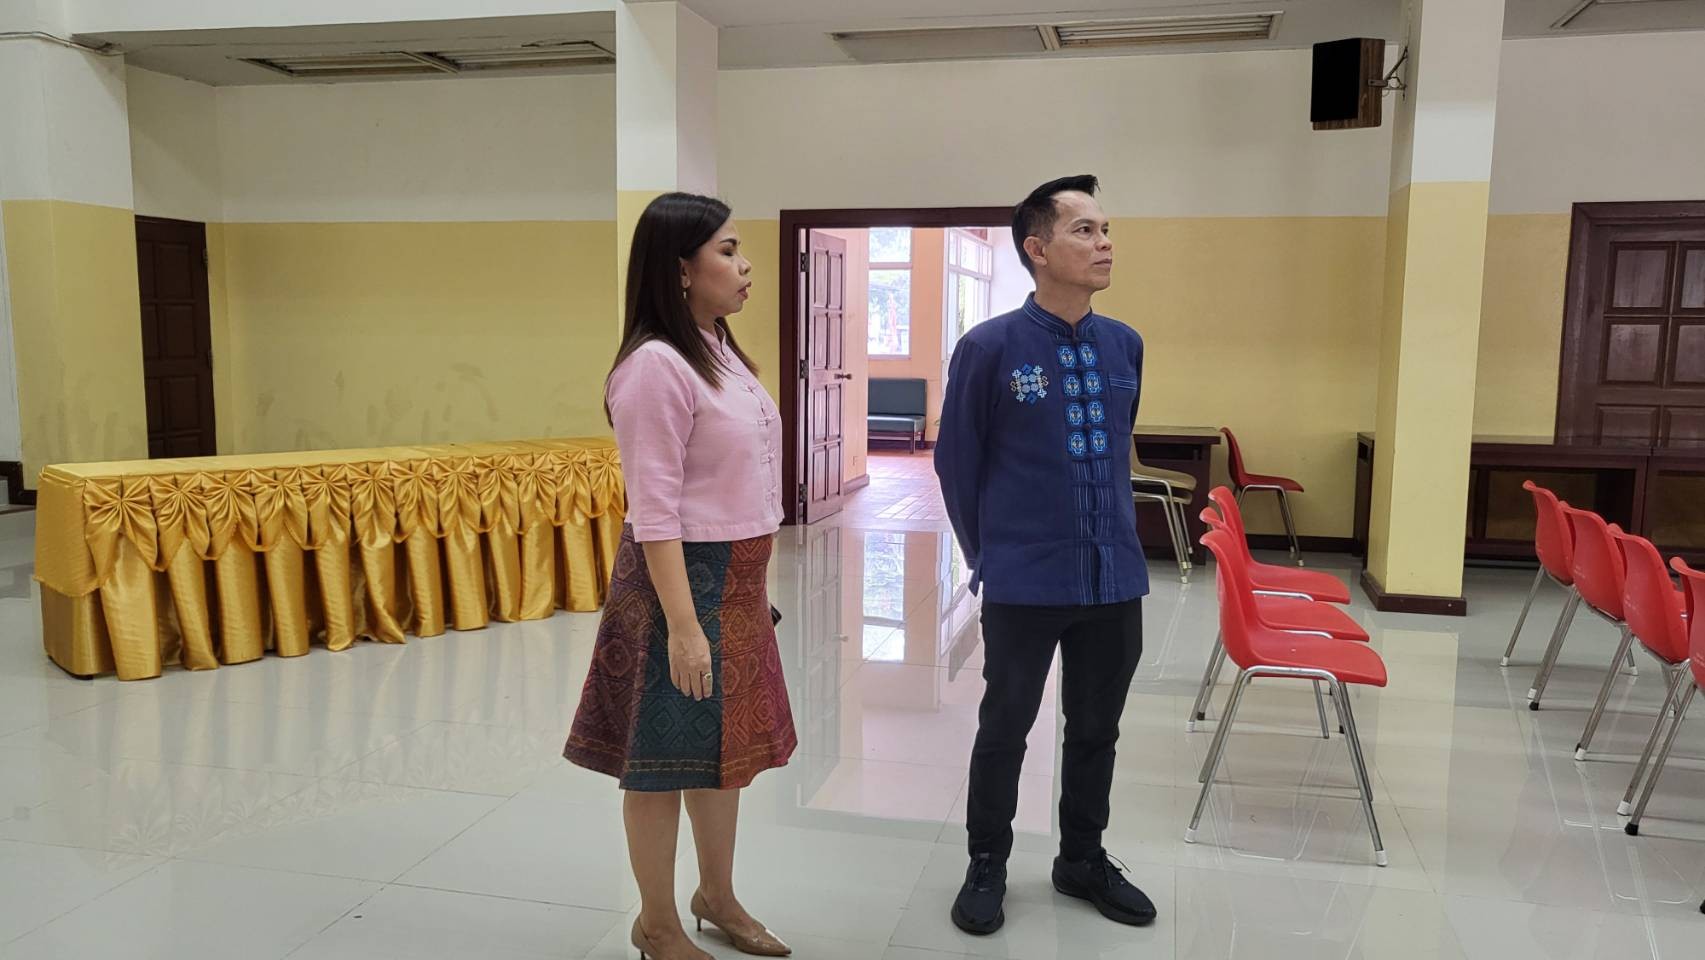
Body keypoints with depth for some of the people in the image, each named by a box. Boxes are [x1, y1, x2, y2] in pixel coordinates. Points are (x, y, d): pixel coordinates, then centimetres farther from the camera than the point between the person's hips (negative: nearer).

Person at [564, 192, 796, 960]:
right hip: (683, 579, -9)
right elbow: (654, 512, -21)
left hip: (737, 580, 9)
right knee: (665, 756, 7)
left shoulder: (722, 352, 9)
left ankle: (717, 898, 37)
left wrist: (748, 583, 16)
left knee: (726, 746, 19)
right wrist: (682, 624, -22)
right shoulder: (656, 365, -18)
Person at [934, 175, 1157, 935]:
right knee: (1005, 730, 12)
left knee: (1096, 730, 18)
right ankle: (987, 866, 32)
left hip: (1116, 579, 4)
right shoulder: (990, 348, -12)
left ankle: (1083, 860, 38)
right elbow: (956, 462, -2)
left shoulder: (1126, 346, 2)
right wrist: (989, 557, 5)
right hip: (1024, 583, -4)